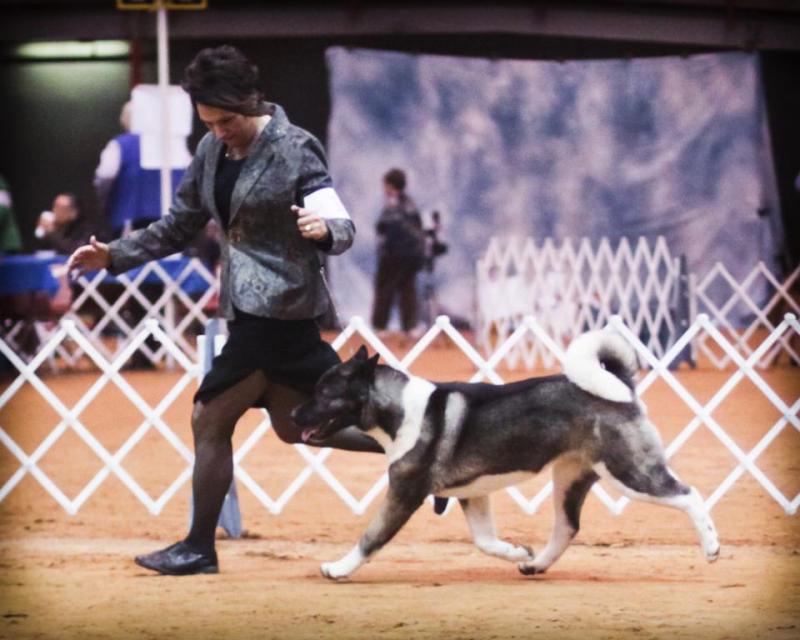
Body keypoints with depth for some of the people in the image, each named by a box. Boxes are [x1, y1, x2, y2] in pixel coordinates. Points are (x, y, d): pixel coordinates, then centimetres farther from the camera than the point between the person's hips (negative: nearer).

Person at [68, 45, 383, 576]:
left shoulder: (295, 150, -15)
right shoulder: (212, 152, 7)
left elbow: (343, 229, -16)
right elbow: (179, 227, 16)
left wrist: (323, 230, -40)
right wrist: (115, 256, 5)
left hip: (278, 304, -9)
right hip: (250, 305, 9)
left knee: (211, 420, -5)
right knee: (296, 427, 16)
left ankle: (199, 548, 6)